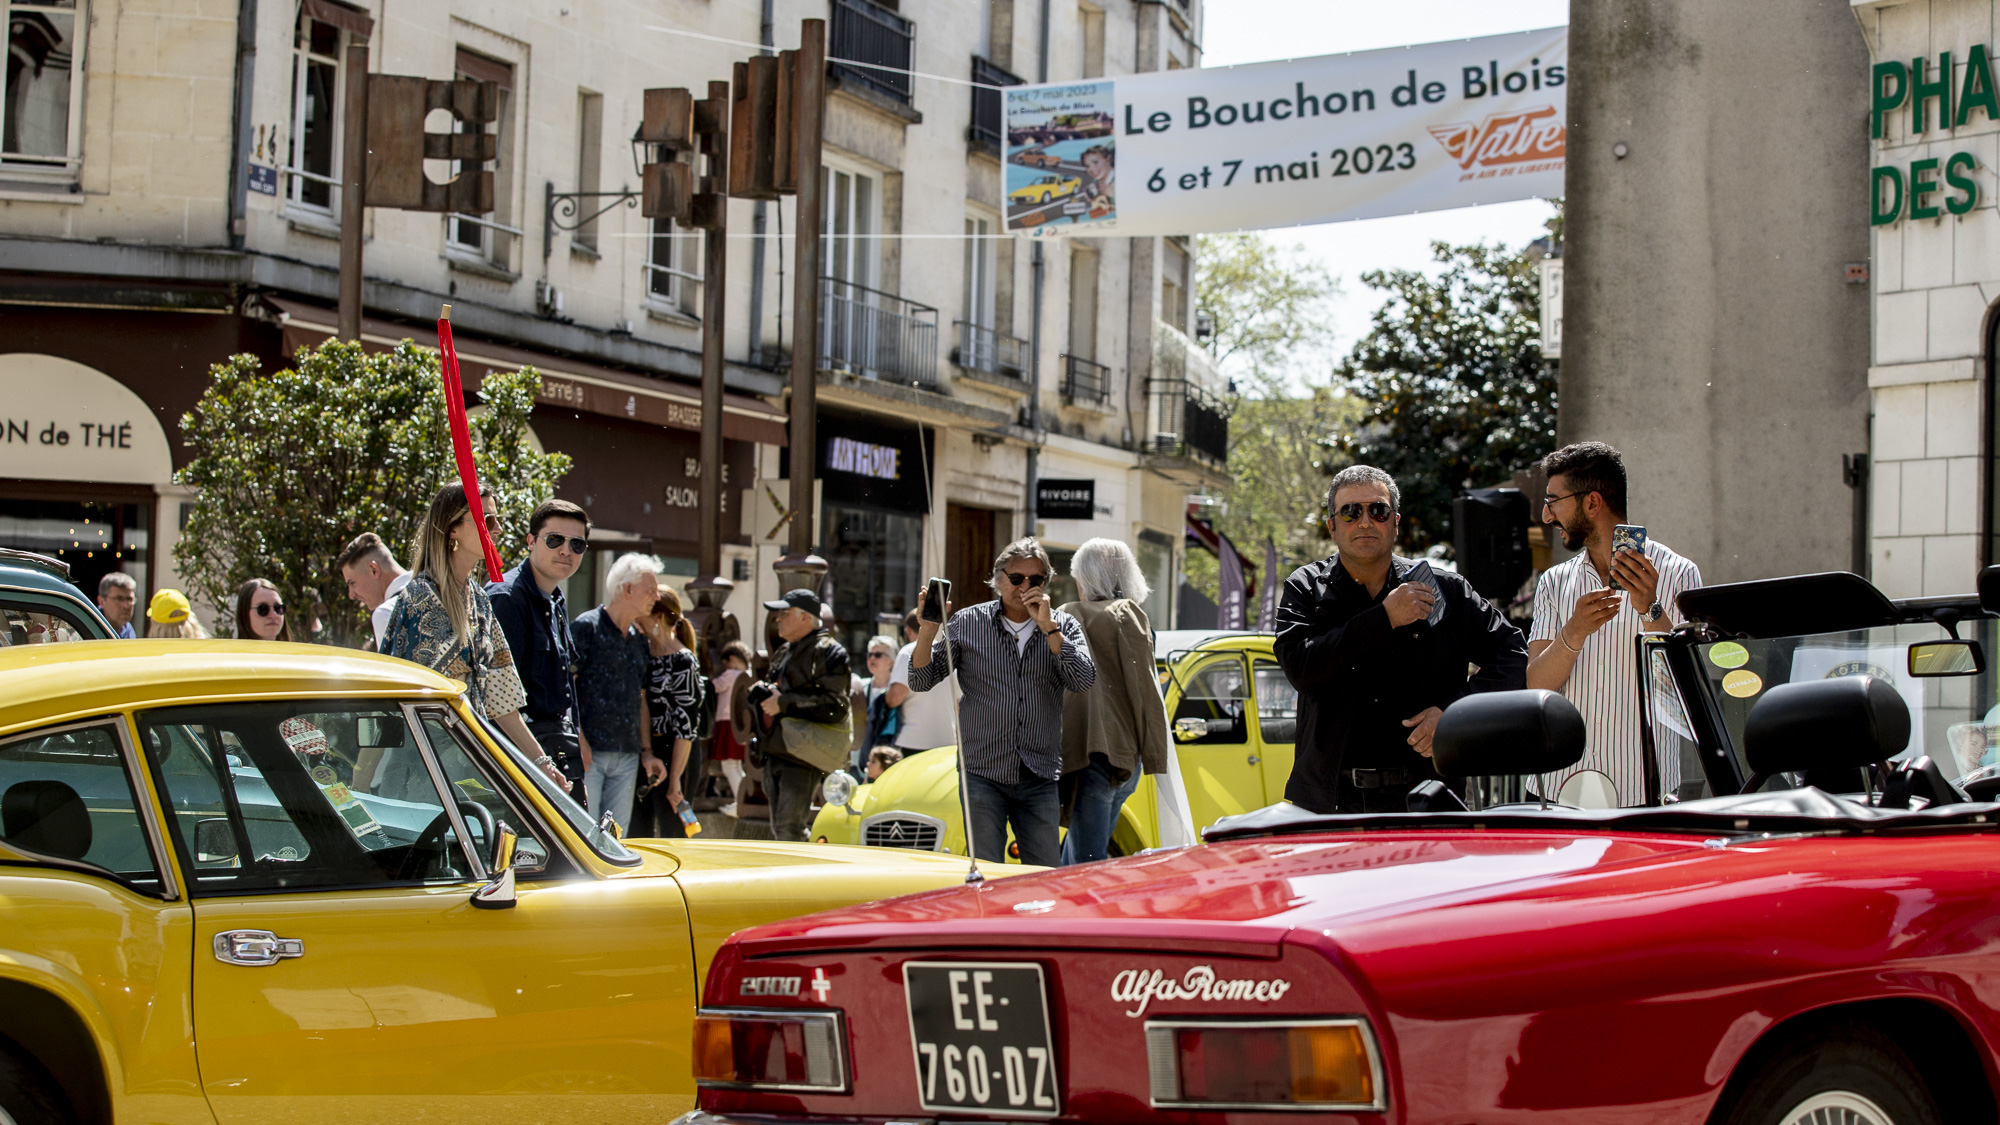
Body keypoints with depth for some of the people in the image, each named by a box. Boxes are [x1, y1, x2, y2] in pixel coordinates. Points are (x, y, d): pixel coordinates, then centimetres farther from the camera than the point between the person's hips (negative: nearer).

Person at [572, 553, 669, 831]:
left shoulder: (639, 639, 17)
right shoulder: (587, 627, -5)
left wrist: (647, 751, 15)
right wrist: (578, 742, -17)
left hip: (627, 756, 7)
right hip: (590, 753, -7)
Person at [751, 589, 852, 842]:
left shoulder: (828, 652, -8)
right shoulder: (784, 652, 21)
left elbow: (834, 707, -20)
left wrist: (784, 703, -18)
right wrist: (762, 692, 8)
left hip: (803, 757, -9)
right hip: (775, 752, 9)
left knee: (789, 828, -16)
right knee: (779, 828, 13)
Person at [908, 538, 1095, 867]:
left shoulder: (1063, 626, 7)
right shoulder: (967, 623, 4)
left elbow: (1083, 681, -9)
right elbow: (921, 682, 2)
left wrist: (1047, 627, -13)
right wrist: (928, 629, -14)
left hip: (1039, 778, 1)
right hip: (983, 775, -1)